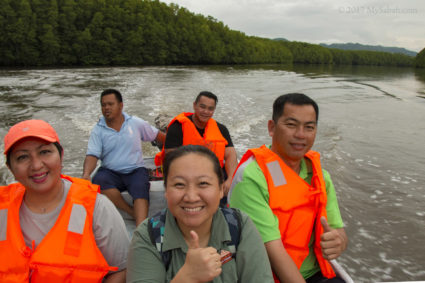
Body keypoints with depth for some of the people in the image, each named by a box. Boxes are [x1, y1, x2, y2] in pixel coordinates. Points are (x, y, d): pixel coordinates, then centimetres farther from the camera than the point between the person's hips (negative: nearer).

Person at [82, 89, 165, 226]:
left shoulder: (136, 123, 7)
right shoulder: (98, 130, 4)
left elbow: (157, 135, 16)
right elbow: (92, 155, -7)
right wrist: (86, 173, -26)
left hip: (136, 170, 0)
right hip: (110, 172, 1)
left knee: (140, 188, -33)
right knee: (98, 180, -33)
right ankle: (133, 212, -26)